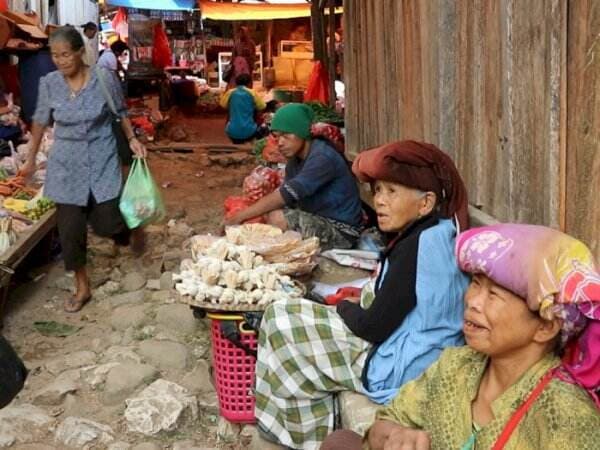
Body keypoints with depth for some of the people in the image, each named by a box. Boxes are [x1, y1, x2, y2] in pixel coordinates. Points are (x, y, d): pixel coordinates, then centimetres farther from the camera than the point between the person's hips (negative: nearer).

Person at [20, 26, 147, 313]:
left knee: (106, 224, -1)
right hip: (66, 165, 2)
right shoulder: (49, 84, -7)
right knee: (69, 229, 2)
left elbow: (121, 112, 5)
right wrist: (31, 159, 13)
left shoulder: (104, 80, -12)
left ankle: (130, 230, 38)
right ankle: (82, 287, 20)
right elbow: (40, 122, 7)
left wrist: (132, 139, -5)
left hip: (103, 161, -2)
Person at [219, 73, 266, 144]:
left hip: (232, 131, 1)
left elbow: (223, 105, 16)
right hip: (248, 131, -1)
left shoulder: (230, 92, 3)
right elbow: (262, 107, 7)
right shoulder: (252, 93, -2)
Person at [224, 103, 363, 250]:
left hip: (341, 232, -9)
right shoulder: (294, 159, 6)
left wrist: (240, 216, -30)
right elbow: (284, 198, 0)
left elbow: (287, 194, -30)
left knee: (277, 219, -25)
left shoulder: (322, 157, -22)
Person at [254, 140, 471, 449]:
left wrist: (345, 307, -1)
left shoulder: (415, 247, -24)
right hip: (430, 362, 10)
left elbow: (373, 328, -20)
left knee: (282, 322, -1)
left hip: (396, 370, -10)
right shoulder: (443, 231, 4)